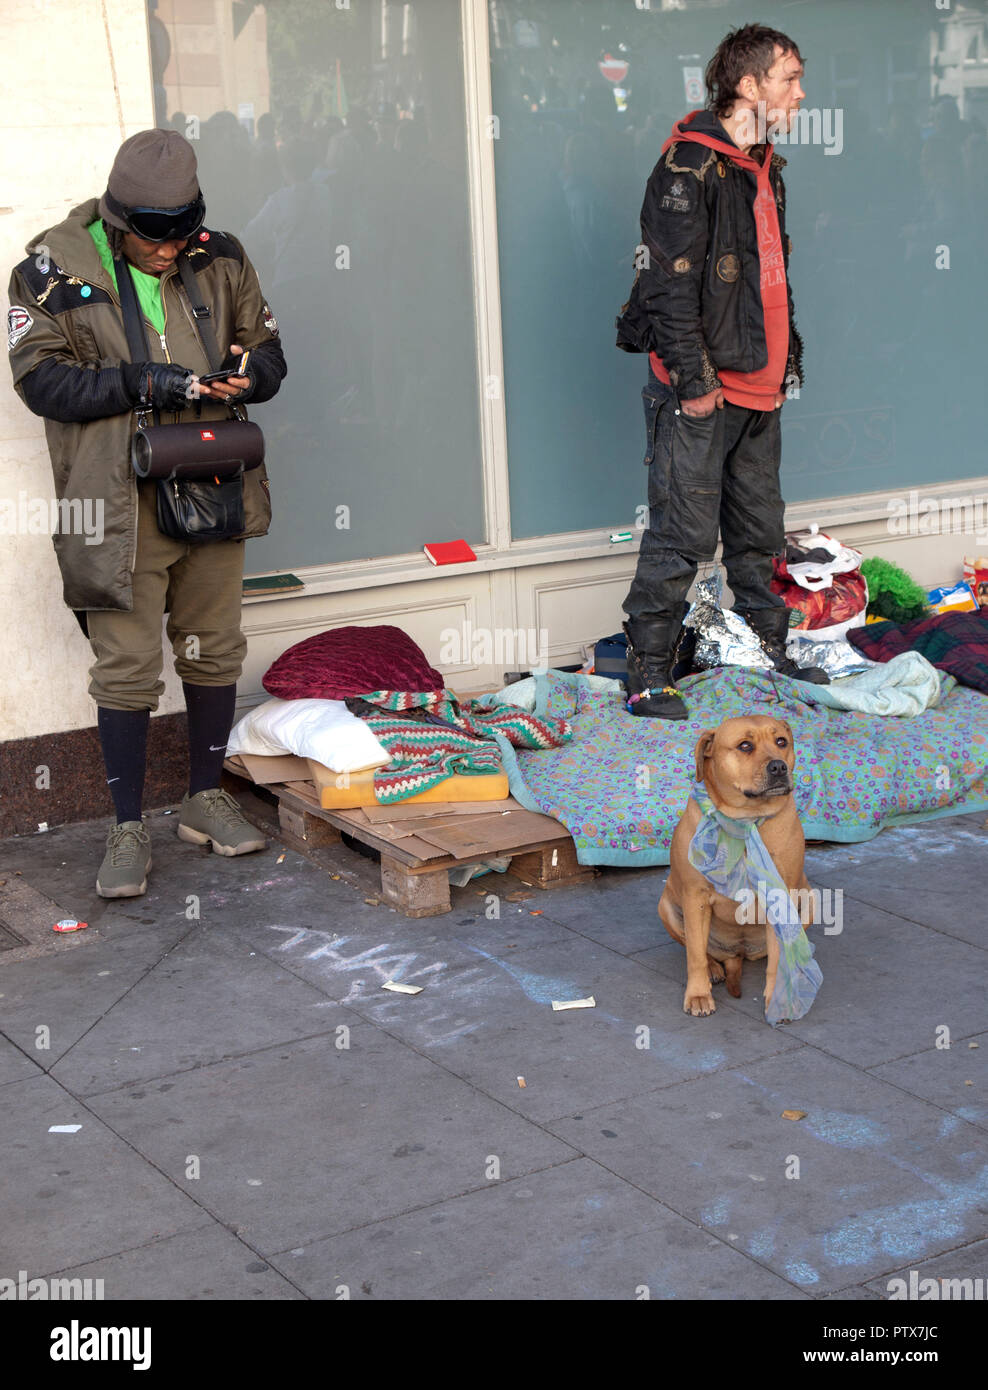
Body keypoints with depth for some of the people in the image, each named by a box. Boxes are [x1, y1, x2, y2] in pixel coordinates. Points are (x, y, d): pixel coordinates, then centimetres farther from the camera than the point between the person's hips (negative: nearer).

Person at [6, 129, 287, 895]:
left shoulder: (220, 259, 4)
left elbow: (267, 346, 13)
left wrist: (246, 375, -10)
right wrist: (139, 382, -21)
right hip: (120, 500, -4)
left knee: (215, 651, 13)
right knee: (126, 668, -2)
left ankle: (207, 798, 31)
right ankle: (128, 829, 10)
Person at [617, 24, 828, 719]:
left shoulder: (766, 169, 16)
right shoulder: (689, 169, -13)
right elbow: (670, 287, -18)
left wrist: (788, 358, 18)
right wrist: (696, 381, -19)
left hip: (758, 389, 9)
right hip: (697, 394, -9)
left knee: (759, 530, 16)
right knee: (685, 534, -7)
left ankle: (771, 651, 28)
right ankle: (648, 674, 1)